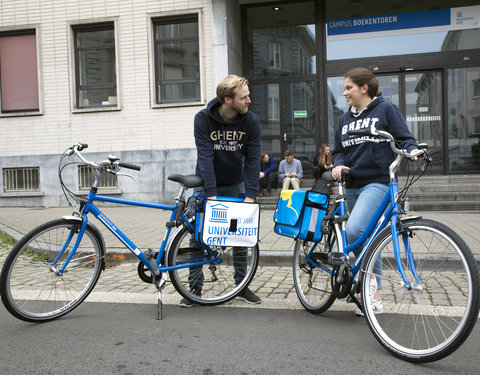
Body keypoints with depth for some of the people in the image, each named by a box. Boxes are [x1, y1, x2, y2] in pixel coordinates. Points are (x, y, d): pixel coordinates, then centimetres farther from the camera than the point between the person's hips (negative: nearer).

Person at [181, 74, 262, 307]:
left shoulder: (251, 121, -14)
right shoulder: (203, 118, -20)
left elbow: (253, 159, -15)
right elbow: (205, 157, -26)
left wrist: (250, 195, -23)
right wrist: (211, 195, -32)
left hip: (235, 185, 2)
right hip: (207, 185, -2)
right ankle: (195, 287, 11)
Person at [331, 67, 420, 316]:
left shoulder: (385, 109, 1)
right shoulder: (345, 119, 17)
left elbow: (404, 138, -2)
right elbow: (339, 151, 19)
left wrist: (412, 151, -24)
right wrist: (338, 165, -2)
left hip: (378, 182, -6)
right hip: (353, 185, 6)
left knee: (354, 231, -26)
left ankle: (370, 275, -2)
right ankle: (374, 299, 19)